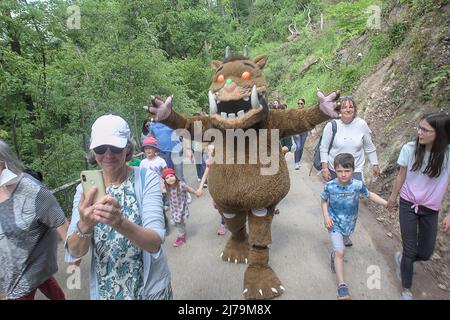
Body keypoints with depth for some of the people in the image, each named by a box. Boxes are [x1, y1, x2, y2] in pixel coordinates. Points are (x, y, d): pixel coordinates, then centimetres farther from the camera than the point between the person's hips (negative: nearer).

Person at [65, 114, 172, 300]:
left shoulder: (146, 178, -16)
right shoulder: (86, 188, -7)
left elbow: (155, 243, -23)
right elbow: (74, 252, -15)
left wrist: (120, 223, -41)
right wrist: (84, 226, -35)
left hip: (150, 287, -2)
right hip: (104, 290, 2)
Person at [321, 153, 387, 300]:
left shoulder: (358, 185, -17)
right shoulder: (330, 186, -19)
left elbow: (370, 195, 1)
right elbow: (323, 201, -3)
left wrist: (387, 203, -5)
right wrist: (326, 217, -14)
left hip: (349, 223, 3)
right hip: (334, 223, -3)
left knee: (339, 248, 24)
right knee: (340, 252, -9)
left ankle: (334, 253, 59)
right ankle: (342, 285, -3)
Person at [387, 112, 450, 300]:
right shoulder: (410, 149, -16)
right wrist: (392, 198, 10)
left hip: (431, 210, 1)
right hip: (408, 206, -1)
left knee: (425, 253, 10)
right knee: (411, 251, 4)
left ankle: (402, 257, 44)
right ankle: (406, 290, 24)